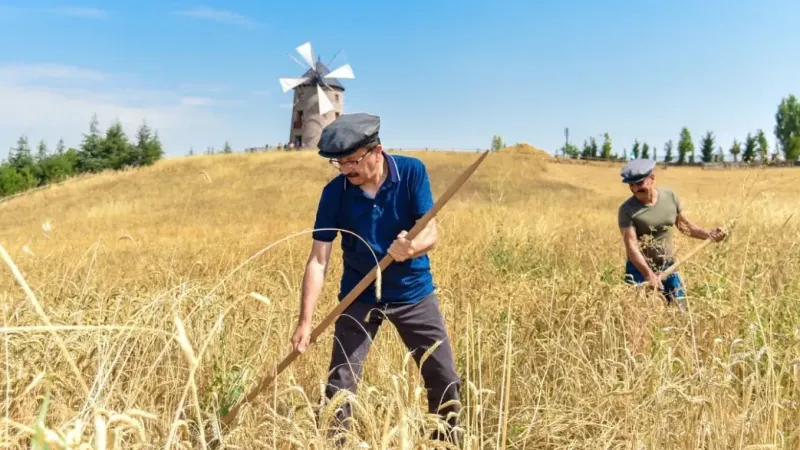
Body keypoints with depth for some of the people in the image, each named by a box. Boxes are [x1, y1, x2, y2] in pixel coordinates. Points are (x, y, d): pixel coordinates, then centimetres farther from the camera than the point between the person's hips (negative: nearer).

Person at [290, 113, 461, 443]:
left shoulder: (412, 172, -15)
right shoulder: (334, 192, -15)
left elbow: (430, 233, -17)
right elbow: (318, 260, -16)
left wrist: (412, 247, -41)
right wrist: (305, 321, -23)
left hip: (414, 293, 0)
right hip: (359, 297, 0)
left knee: (446, 382, 6)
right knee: (339, 387, -2)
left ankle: (446, 441, 31)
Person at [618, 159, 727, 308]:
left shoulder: (670, 197, -3)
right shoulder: (627, 209, -17)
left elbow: (684, 225, 11)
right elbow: (631, 245, -23)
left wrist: (708, 234, -6)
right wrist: (648, 274, -33)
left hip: (668, 267, 4)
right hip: (640, 269, -4)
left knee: (680, 307, 10)